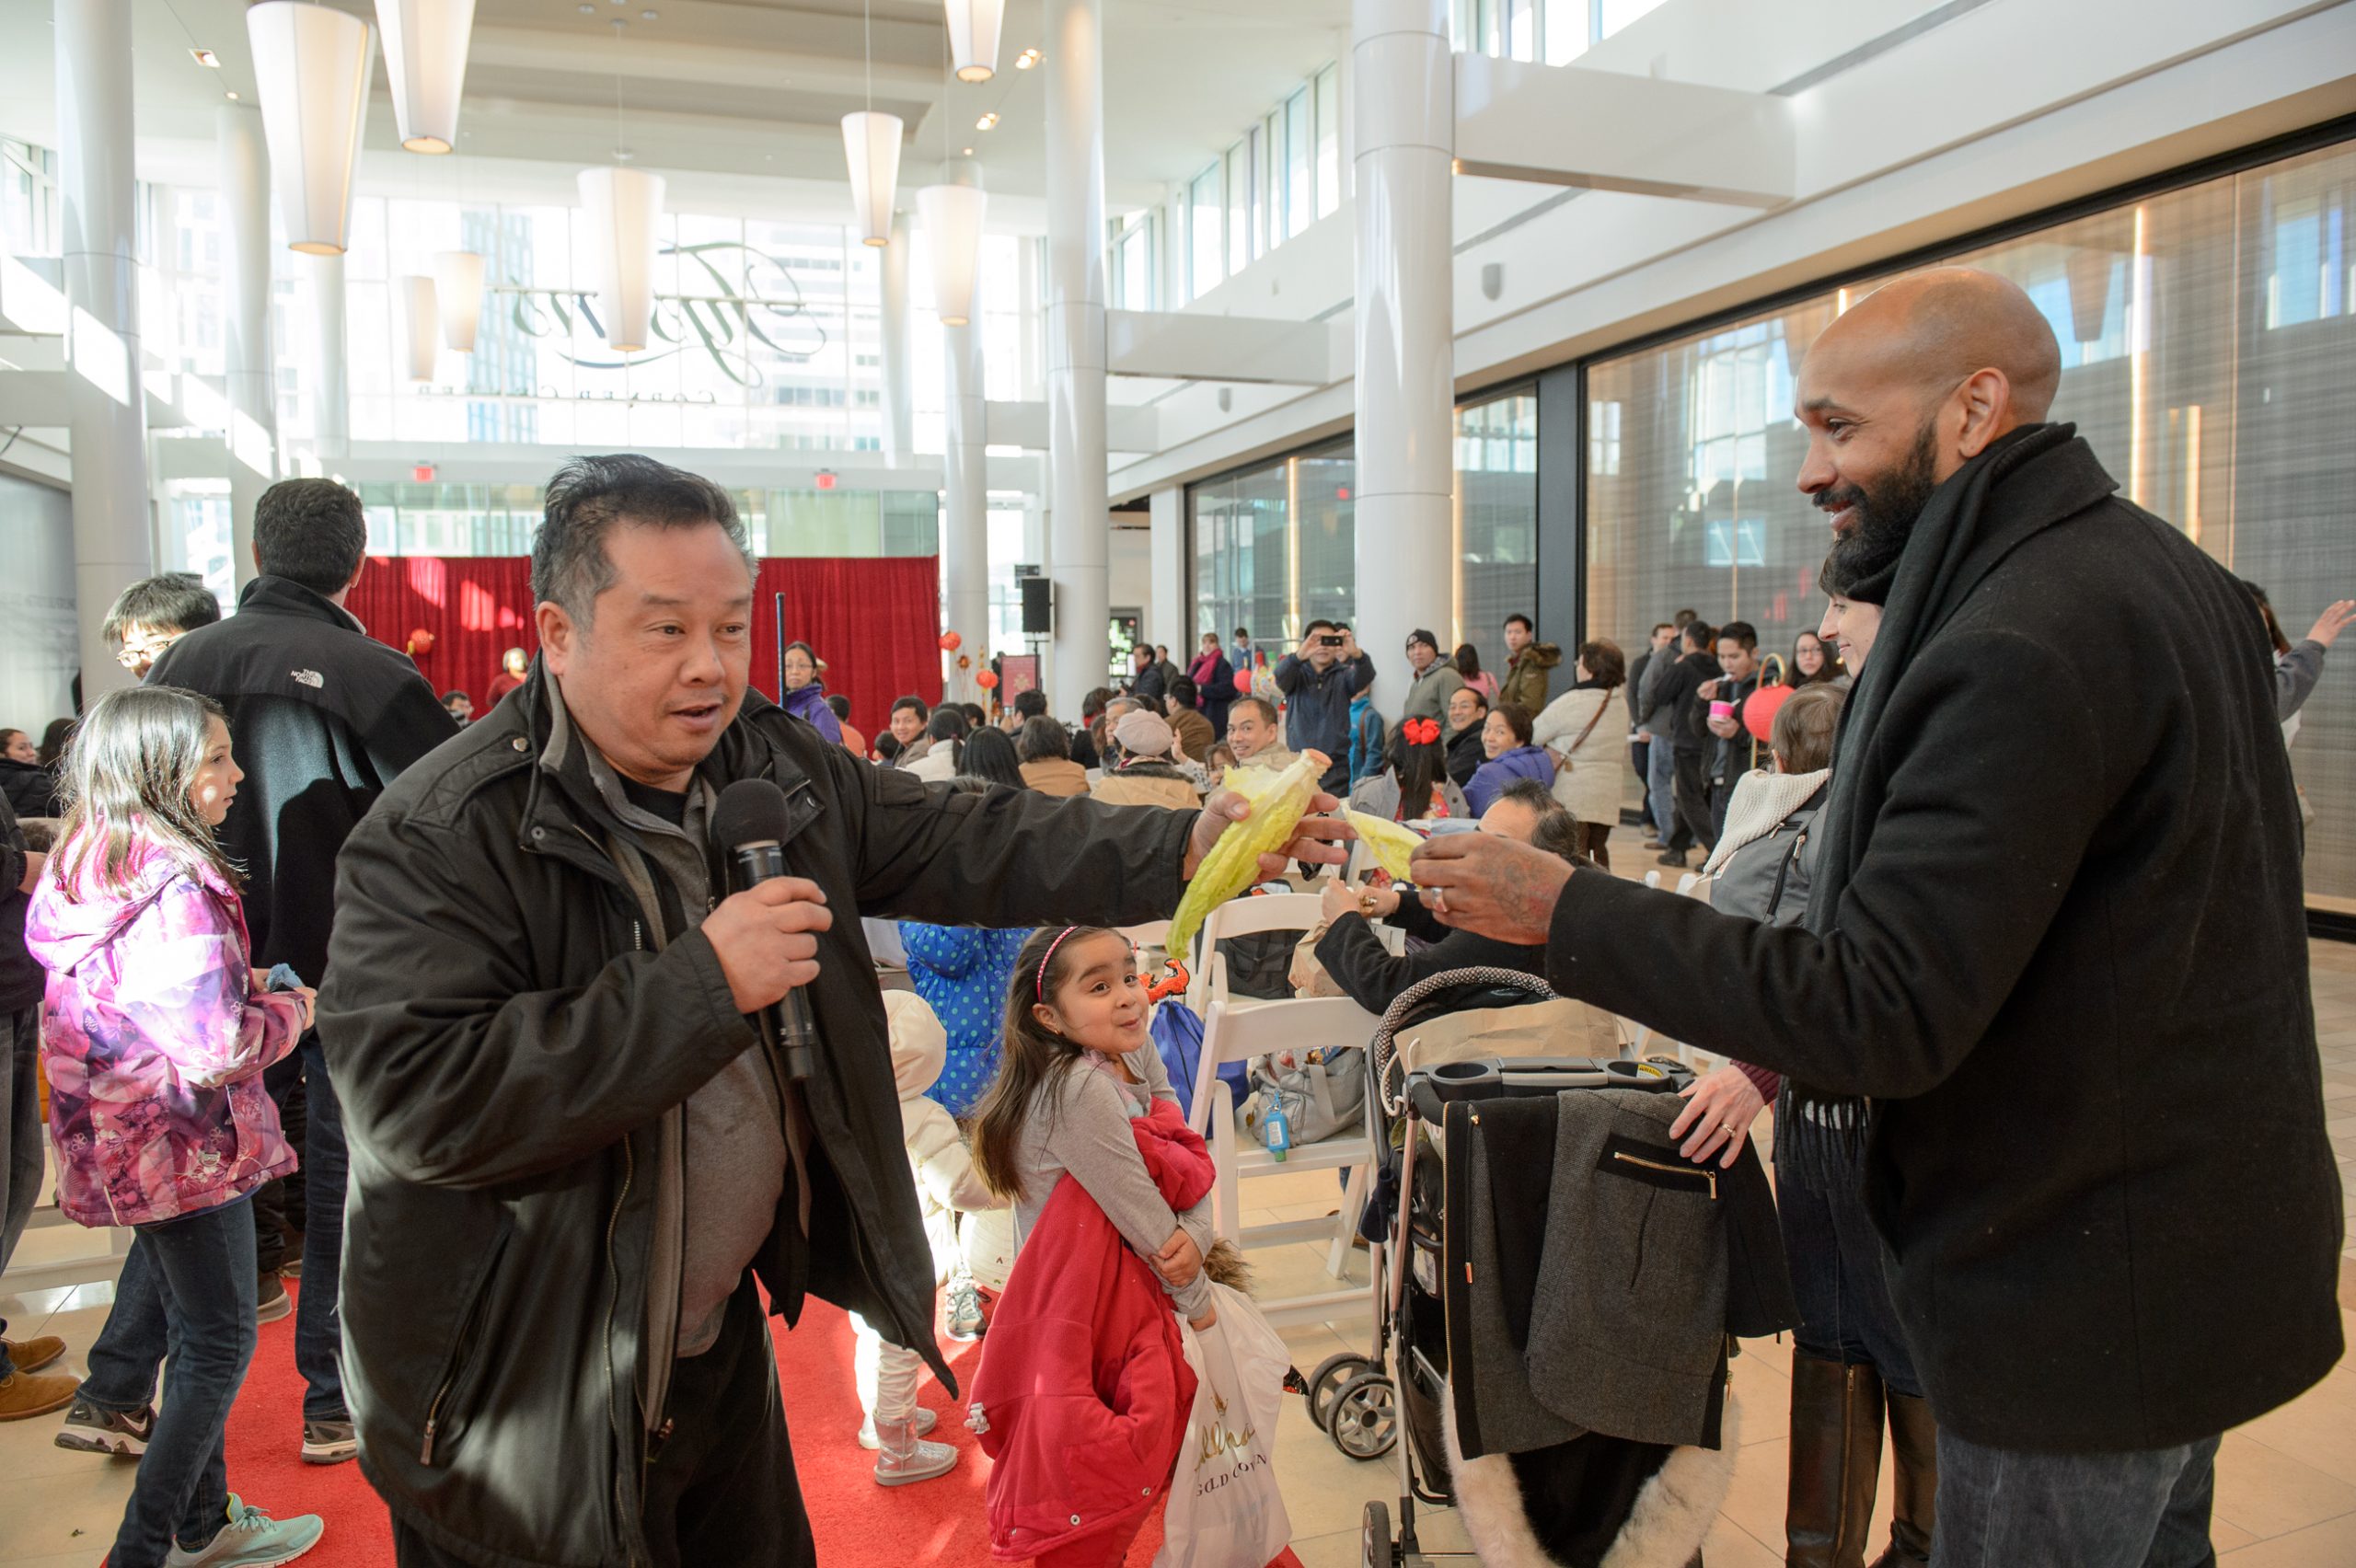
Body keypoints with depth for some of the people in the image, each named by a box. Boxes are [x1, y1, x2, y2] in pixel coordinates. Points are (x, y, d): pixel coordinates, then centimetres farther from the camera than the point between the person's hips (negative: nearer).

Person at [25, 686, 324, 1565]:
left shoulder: (85, 867, 6)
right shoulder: (176, 885, -23)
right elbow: (215, 1051, -25)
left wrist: (233, 986, 10)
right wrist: (288, 1012, -8)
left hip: (122, 1145, 9)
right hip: (188, 1146, -9)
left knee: (191, 1333, 20)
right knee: (219, 1344, 5)